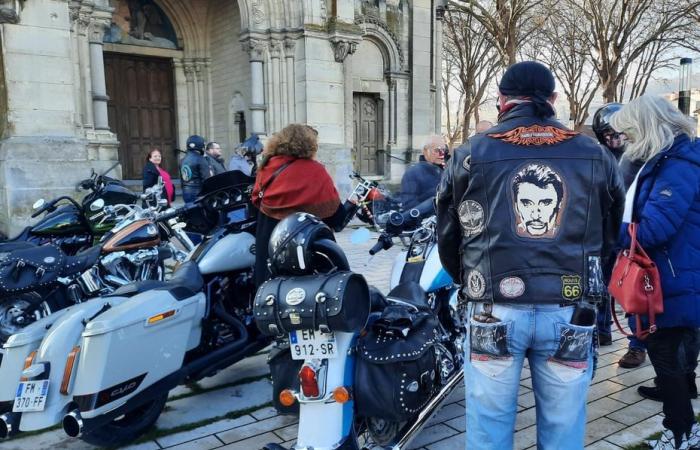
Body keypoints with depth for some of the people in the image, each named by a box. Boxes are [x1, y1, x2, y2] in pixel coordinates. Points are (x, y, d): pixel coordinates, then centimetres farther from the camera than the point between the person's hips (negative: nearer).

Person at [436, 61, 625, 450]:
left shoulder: (470, 156, 1)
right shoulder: (595, 156, 7)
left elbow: (448, 235, 8)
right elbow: (611, 235, 14)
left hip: (495, 311, -1)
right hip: (570, 313, 2)